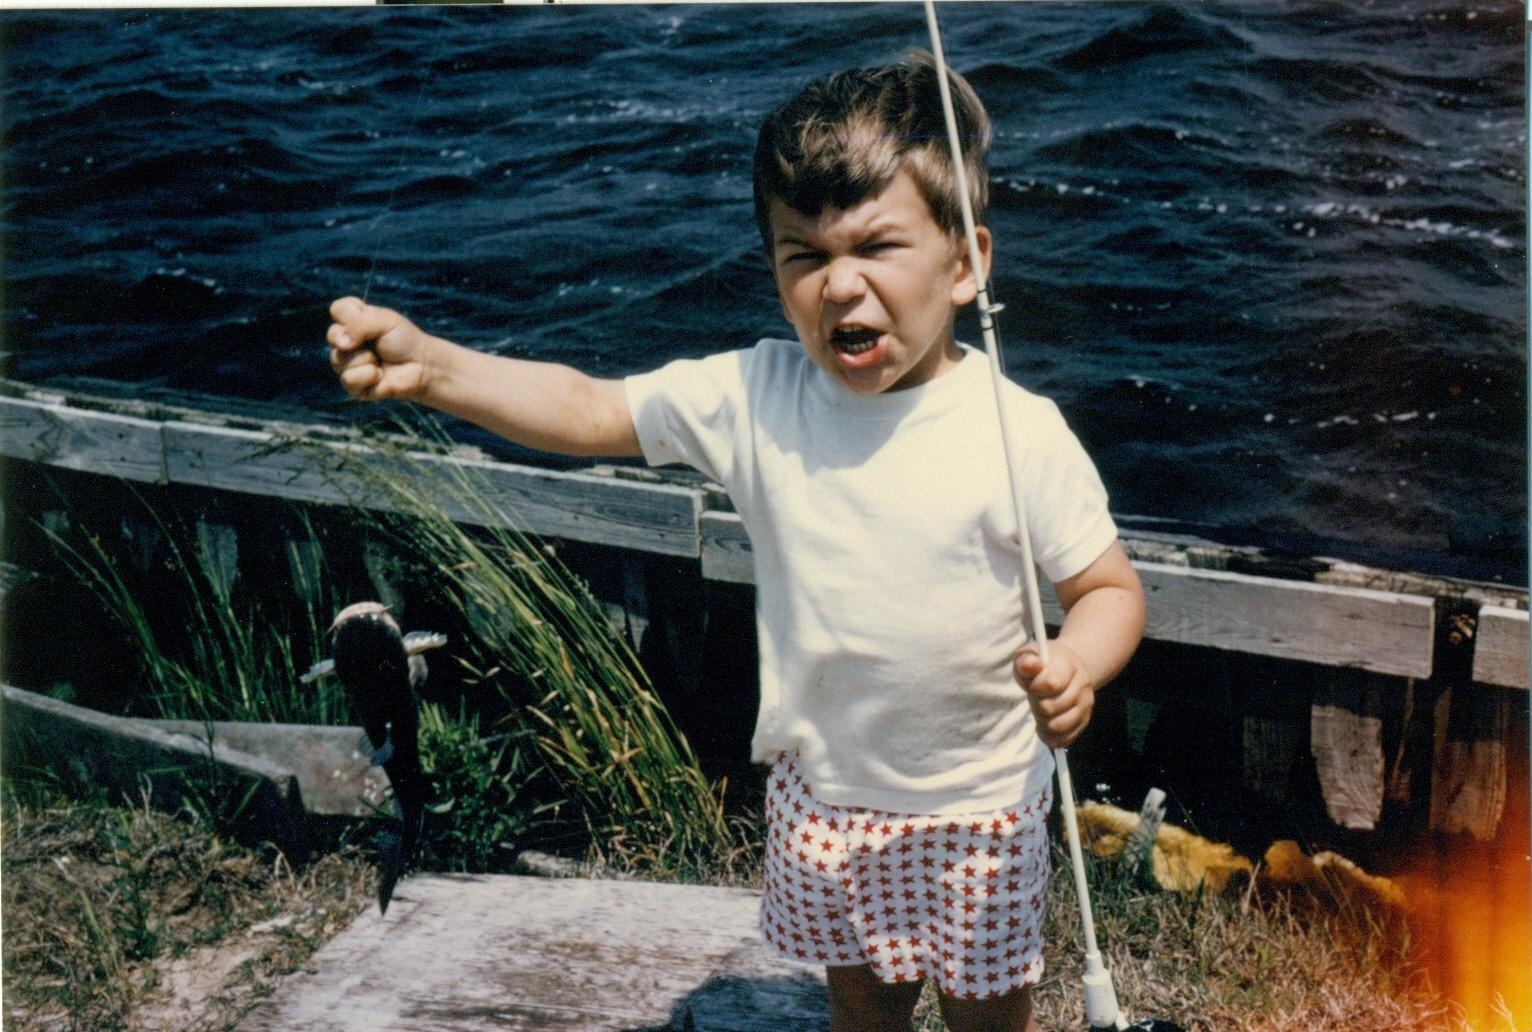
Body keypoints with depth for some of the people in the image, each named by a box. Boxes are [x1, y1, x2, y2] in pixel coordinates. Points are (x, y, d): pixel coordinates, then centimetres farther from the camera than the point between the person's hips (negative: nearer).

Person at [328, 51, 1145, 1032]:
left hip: (978, 807, -2)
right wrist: (429, 365, -26)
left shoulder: (1020, 436, -20)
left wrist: (1076, 665, -33)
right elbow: (588, 410, -11)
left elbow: (1112, 588, -11)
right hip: (821, 793, 3)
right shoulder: (756, 399, -12)